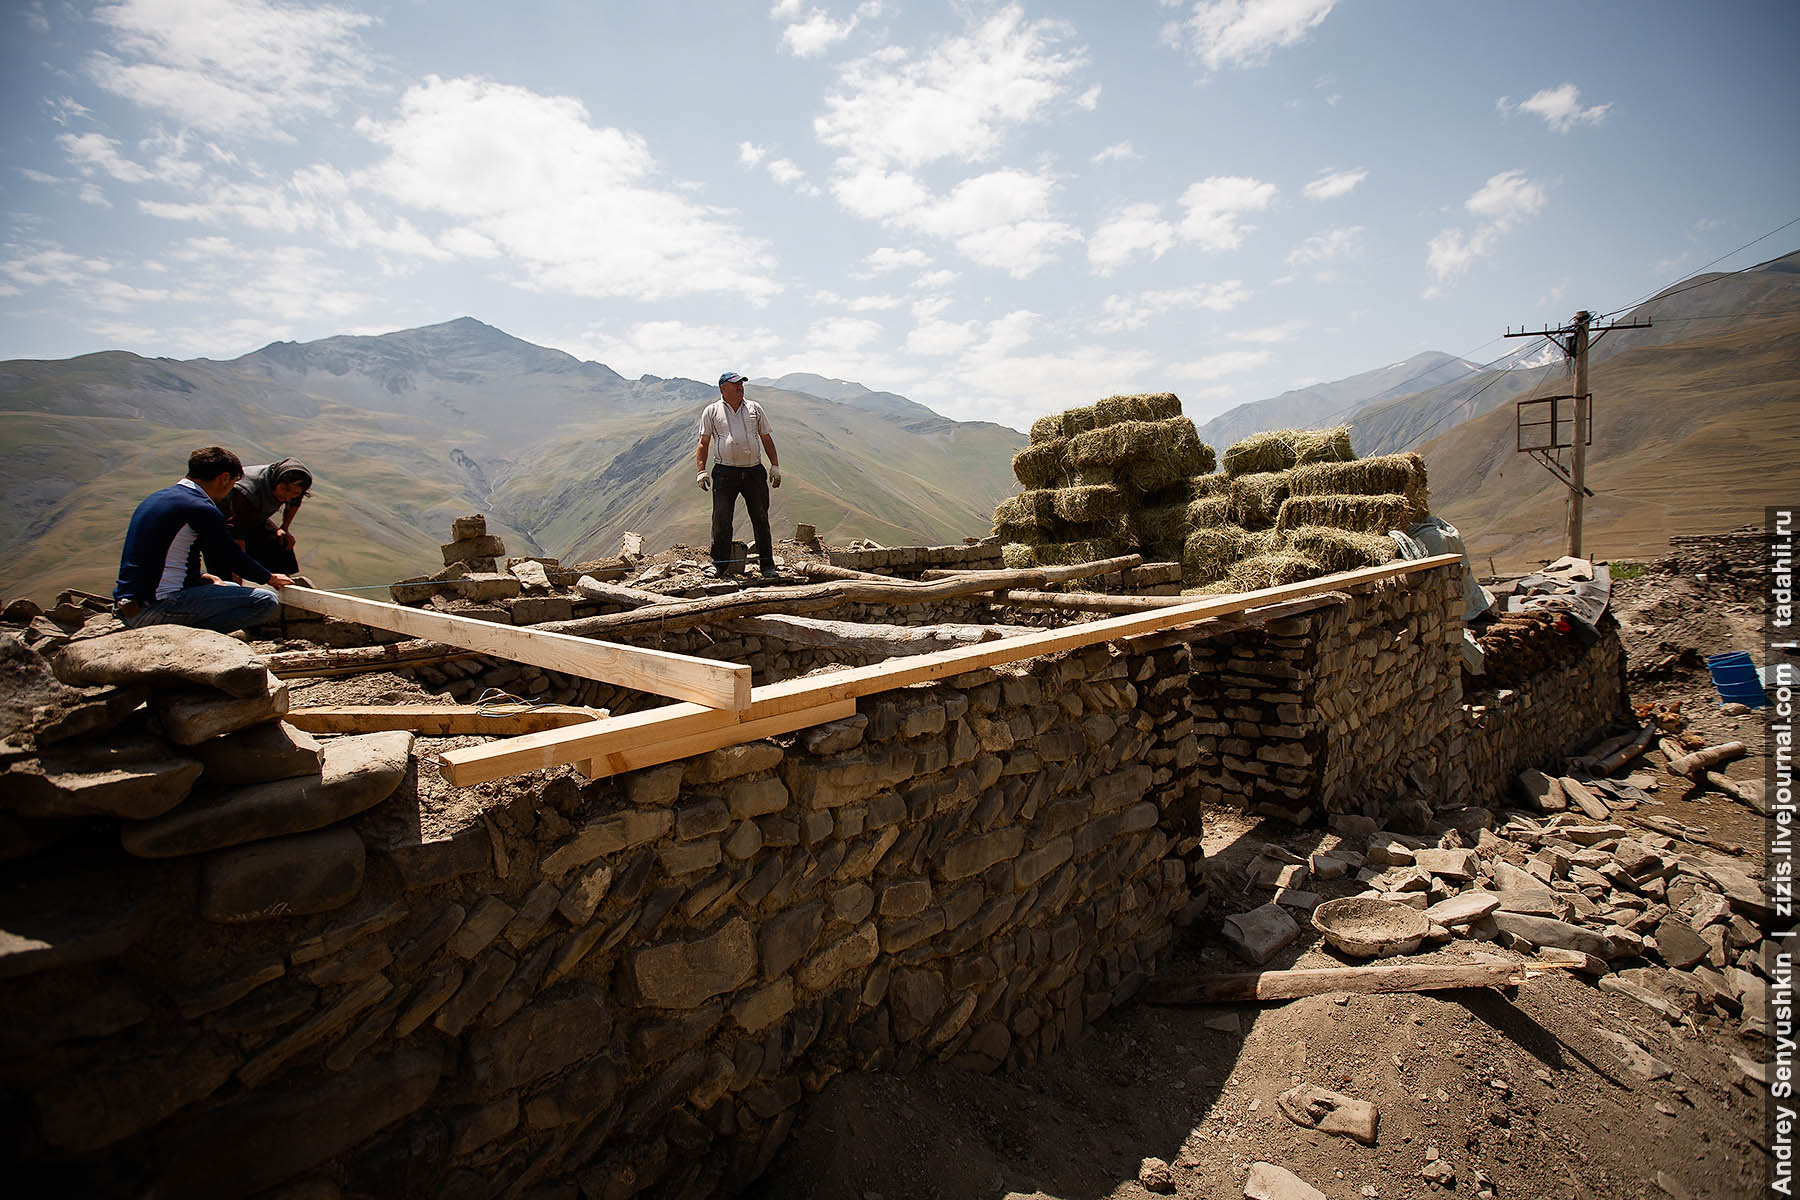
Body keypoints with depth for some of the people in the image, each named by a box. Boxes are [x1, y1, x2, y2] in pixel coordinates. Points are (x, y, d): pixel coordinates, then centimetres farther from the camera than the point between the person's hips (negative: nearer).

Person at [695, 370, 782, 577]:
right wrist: (701, 471, -3)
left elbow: (766, 439, 17)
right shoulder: (712, 411, 7)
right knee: (721, 520, -4)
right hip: (725, 472, -2)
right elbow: (703, 443, 7)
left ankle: (767, 564, 11)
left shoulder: (754, 408, 13)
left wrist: (775, 466, 9)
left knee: (761, 519, 3)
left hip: (754, 471, 2)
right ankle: (719, 563, 9)